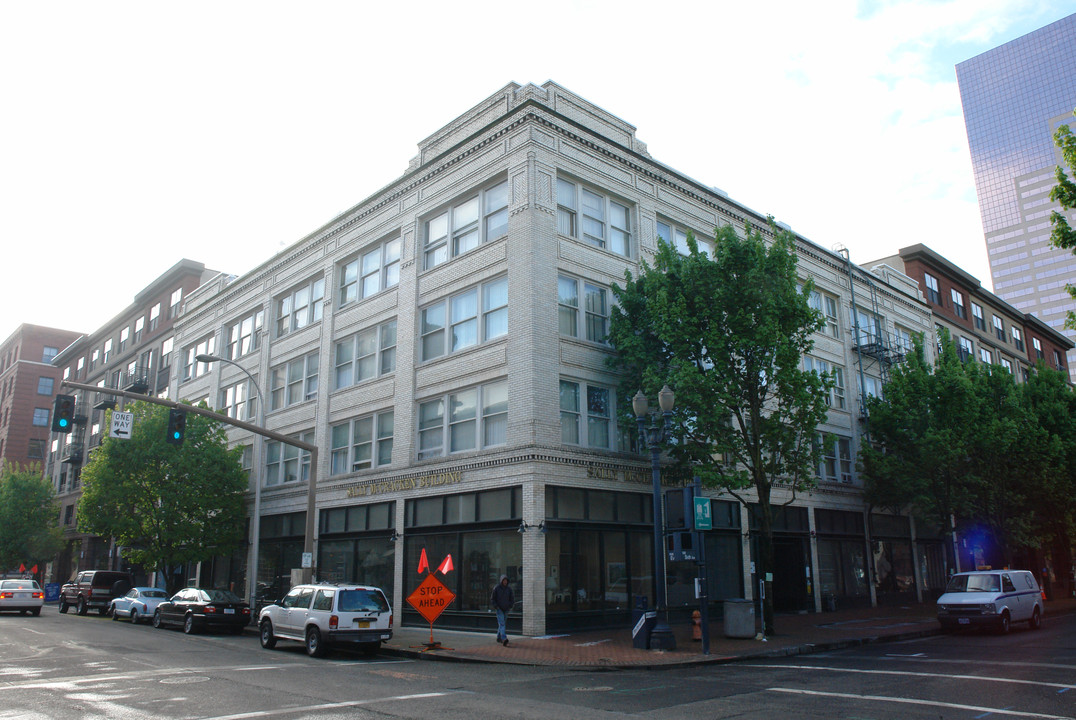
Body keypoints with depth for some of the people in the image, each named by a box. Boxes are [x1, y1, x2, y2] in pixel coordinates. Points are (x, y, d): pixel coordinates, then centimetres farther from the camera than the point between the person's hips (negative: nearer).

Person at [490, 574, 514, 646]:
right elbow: (492, 599, -3)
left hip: (506, 609, 4)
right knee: (501, 624, -14)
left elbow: (512, 598, 10)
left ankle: (499, 638, 29)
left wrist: (510, 606, -2)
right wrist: (496, 606, -12)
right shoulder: (496, 588, -9)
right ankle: (504, 640, -25)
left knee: (502, 623, 14)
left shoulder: (509, 588, 1)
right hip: (499, 609, -4)